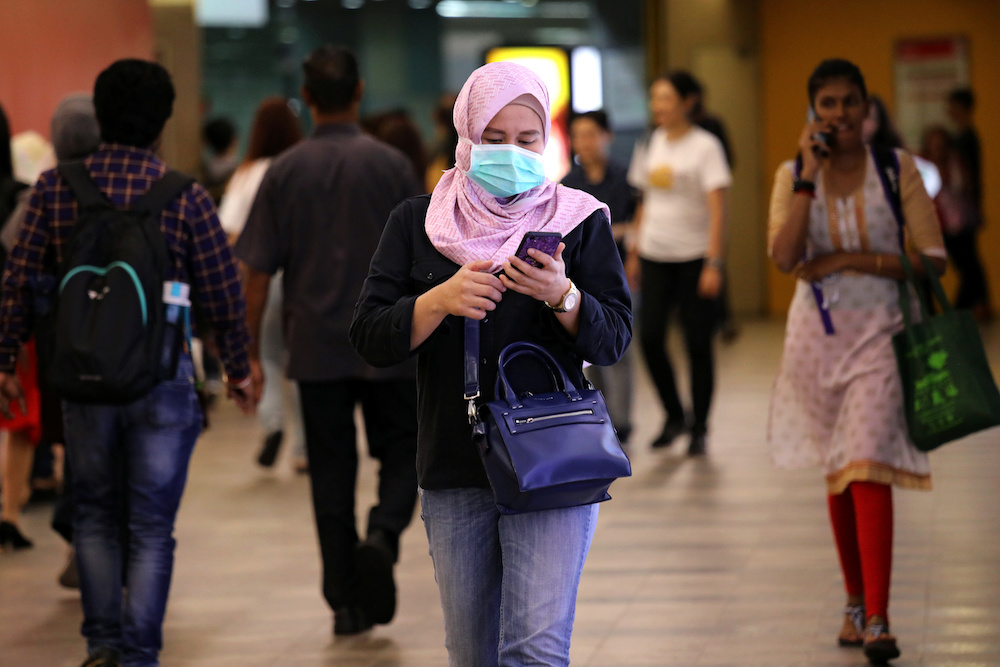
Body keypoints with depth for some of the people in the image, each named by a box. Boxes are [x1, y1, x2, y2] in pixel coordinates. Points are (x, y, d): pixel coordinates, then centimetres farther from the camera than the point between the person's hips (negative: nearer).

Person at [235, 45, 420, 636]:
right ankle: (383, 535, -18)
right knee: (402, 452, 12)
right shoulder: (390, 165, -4)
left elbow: (258, 273, -1)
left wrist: (251, 351, 6)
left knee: (331, 470, 8)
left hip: (315, 348, 2)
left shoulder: (286, 172, 0)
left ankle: (346, 603, 8)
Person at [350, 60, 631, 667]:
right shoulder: (416, 223, 6)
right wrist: (441, 302, -19)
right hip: (453, 471, 2)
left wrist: (562, 296, -23)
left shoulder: (580, 220, 3)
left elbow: (614, 339, -4)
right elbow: (370, 338, -1)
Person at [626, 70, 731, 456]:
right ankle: (674, 415, 14)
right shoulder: (653, 144, 11)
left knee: (698, 343, -1)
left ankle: (699, 429, 10)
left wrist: (714, 263, -18)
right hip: (655, 257, 5)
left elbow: (717, 210, -11)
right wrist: (635, 251, 14)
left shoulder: (705, 146, -6)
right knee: (649, 337, -5)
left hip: (694, 256, -5)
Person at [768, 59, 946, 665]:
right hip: (819, 331, 3)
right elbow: (784, 256, -14)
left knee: (870, 468, -15)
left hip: (878, 330, -3)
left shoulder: (897, 168, -2)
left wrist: (852, 260, -14)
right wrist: (811, 174, -17)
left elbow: (932, 258, -6)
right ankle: (855, 603, 25)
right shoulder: (793, 175, 3)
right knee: (837, 471, 12)